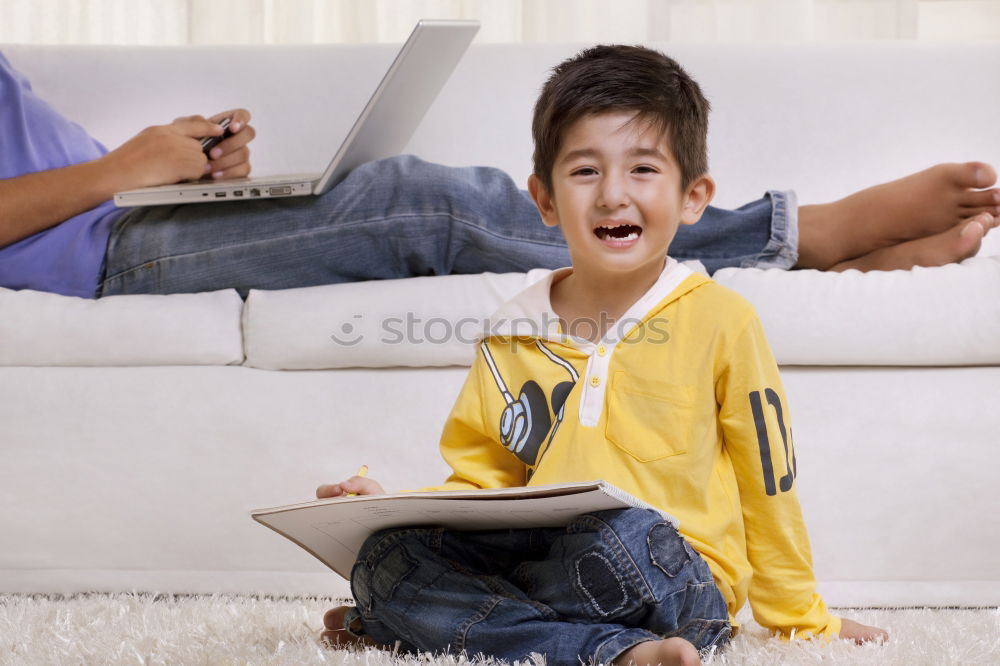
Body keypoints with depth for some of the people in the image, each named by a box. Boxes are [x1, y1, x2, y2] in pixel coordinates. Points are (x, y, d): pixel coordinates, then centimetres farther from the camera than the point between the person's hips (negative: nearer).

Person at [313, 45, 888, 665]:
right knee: (383, 555, -20)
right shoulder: (514, 334, 10)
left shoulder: (719, 321, -1)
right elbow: (480, 484, 18)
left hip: (679, 589, -4)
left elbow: (769, 482, 6)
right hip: (534, 559, 4)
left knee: (616, 530, -38)